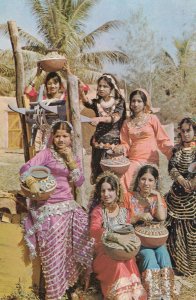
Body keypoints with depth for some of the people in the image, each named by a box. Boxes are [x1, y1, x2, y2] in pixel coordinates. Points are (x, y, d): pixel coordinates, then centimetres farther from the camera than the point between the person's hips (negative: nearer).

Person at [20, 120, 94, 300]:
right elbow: (26, 168, -17)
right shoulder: (47, 153, -4)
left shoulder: (74, 158, 13)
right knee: (54, 251, -3)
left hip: (69, 205, 6)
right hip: (49, 207, -6)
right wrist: (32, 183, -37)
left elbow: (79, 182, 1)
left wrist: (71, 159, -7)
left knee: (90, 230, -1)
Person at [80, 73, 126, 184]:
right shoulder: (97, 103, 8)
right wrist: (80, 90, -35)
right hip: (99, 141, 3)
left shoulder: (119, 102, 1)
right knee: (97, 169, 2)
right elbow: (86, 102, -15)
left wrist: (100, 119, -37)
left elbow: (115, 117, -18)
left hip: (114, 142, -2)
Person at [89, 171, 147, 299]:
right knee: (118, 265, -31)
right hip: (103, 252, -3)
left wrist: (130, 242, -8)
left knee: (130, 262, -27)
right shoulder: (97, 211, -8)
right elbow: (94, 231, -26)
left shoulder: (123, 211, 8)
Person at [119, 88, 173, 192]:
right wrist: (120, 149, -7)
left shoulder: (152, 119, 3)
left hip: (150, 160, -2)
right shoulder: (127, 122, 12)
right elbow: (125, 144, 15)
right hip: (133, 161, 2)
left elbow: (163, 140, 3)